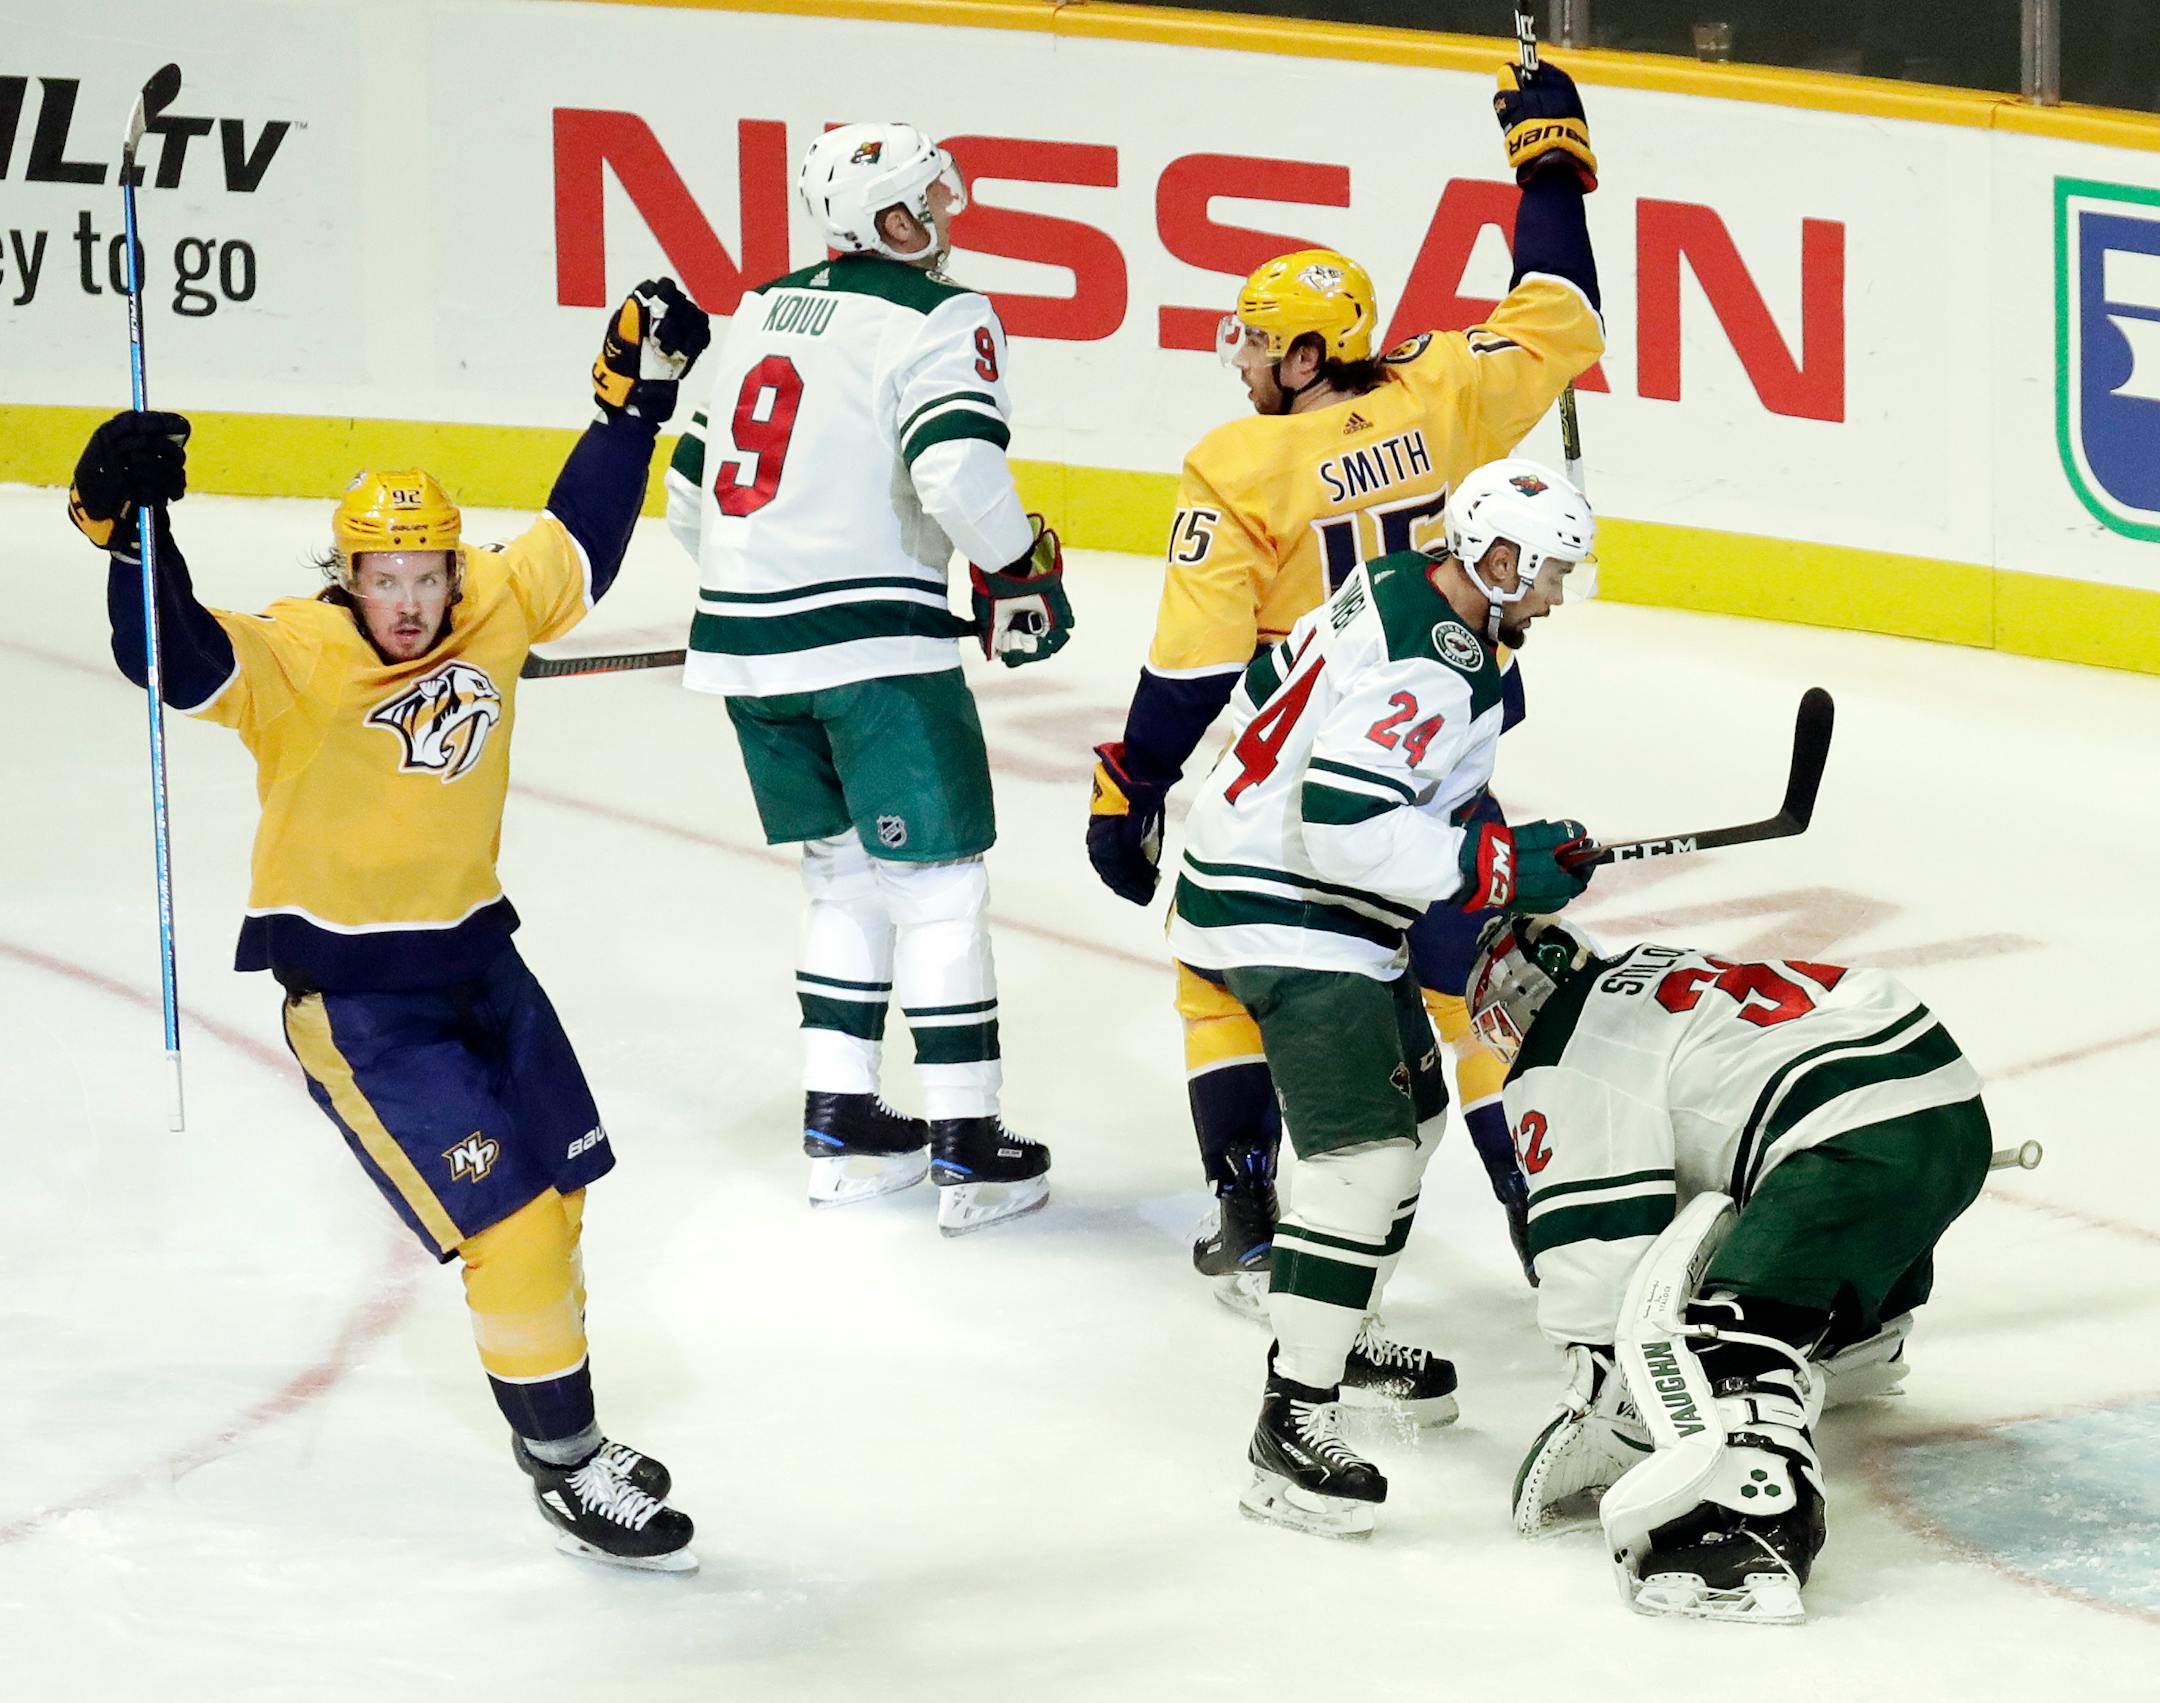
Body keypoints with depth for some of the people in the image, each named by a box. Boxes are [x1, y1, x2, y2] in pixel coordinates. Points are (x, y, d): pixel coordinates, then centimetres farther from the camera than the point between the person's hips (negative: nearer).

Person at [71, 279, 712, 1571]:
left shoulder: (491, 615, -1)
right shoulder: (299, 661, -18)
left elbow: (578, 538, 13)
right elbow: (178, 660, -33)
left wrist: (639, 393, 14)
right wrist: (135, 529, -46)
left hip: (474, 953, 7)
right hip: (350, 989, -7)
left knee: (558, 1189, 15)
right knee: (506, 1216, -11)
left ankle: (564, 1420, 35)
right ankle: (563, 1466, 0)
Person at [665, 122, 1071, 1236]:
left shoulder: (763, 311, 16)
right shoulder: (938, 320, -7)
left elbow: (693, 484, 22)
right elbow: (959, 473, -22)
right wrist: (1022, 576, -5)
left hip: (744, 638, 7)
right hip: (870, 635, -7)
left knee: (845, 872, 19)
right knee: (935, 879, 1)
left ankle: (838, 1124, 19)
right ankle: (968, 1148, 1)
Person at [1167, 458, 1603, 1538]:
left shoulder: (1397, 595, 6)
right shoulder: (1424, 665, -25)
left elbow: (1274, 690, 20)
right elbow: (1345, 828, -32)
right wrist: (1500, 864, -26)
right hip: (1286, 916, -11)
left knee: (1411, 1109, 22)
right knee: (1363, 1152, -18)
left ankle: (1338, 1344, 35)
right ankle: (1291, 1429, -21)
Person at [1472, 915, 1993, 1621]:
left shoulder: (1562, 1067, 1)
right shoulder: (1652, 972, 30)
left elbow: (1595, 1239, -5)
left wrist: (1596, 1382, 1)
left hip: (1863, 1137, -10)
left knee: (1733, 1337, -23)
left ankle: (1758, 1524, -45)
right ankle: (1856, 1343, 67)